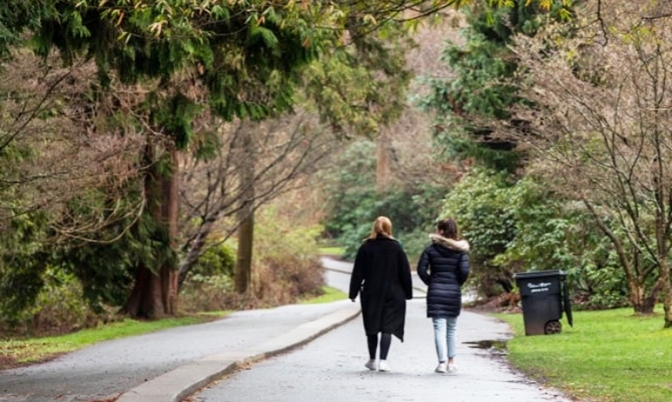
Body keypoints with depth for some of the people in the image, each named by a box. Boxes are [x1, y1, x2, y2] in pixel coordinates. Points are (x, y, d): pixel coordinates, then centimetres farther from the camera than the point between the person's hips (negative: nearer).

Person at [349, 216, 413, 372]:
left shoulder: (365, 247, -2)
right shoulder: (396, 247, -3)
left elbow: (358, 272, -1)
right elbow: (405, 271, 0)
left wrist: (354, 293, 4)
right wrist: (408, 292, 6)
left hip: (371, 294, 1)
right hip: (392, 294, -1)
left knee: (372, 327, 13)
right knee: (388, 327, -1)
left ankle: (372, 360, 21)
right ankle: (383, 360, -11)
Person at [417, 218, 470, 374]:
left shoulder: (431, 249, -1)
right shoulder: (460, 250, 0)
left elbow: (421, 269, -5)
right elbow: (464, 270, -9)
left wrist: (430, 283, 7)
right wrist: (458, 284, 7)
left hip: (435, 292, -2)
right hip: (454, 292, 2)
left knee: (439, 329, -3)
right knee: (451, 329, 15)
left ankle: (442, 362, -11)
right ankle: (451, 362, 20)